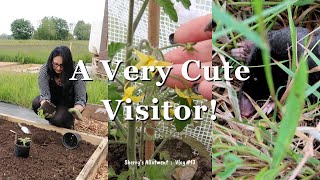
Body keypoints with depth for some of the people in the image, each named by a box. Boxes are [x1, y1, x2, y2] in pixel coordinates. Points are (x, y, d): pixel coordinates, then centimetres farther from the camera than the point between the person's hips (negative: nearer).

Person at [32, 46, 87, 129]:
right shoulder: (45, 70, -22)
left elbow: (81, 99, -27)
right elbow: (44, 94, -24)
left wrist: (76, 110, -49)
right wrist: (44, 106, -46)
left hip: (70, 102, -3)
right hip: (53, 99, 4)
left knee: (59, 119, -29)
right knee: (36, 103, -24)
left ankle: (69, 121, 7)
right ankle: (53, 120, 3)